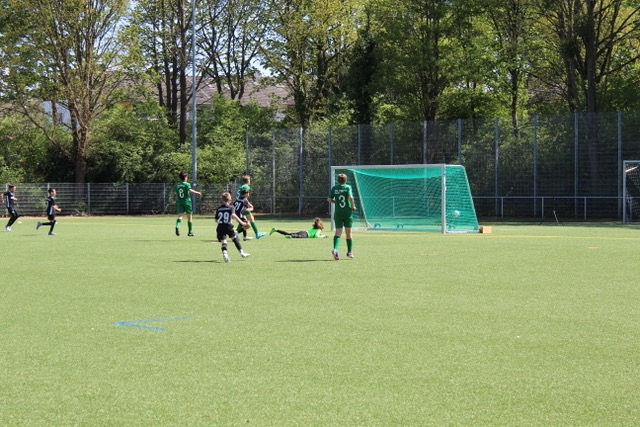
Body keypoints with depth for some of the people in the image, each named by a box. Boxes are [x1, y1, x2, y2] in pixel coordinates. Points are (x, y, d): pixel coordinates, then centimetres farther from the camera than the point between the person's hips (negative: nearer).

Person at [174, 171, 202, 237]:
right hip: (187, 201, -4)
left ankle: (177, 226, -36)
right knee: (190, 217, 9)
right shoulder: (187, 184, -8)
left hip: (179, 202, 4)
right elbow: (190, 190, -24)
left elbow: (175, 192, 16)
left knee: (180, 216, -4)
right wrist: (197, 193, -17)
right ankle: (190, 232, 14)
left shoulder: (177, 185, 7)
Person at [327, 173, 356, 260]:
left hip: (338, 213, 2)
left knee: (338, 232, -3)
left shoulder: (334, 188, 4)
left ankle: (335, 249, -26)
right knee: (348, 232, 12)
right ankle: (350, 252, 21)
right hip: (348, 212, -2)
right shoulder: (348, 187, -5)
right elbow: (350, 197, -20)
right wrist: (353, 206, -4)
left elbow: (329, 199, 2)